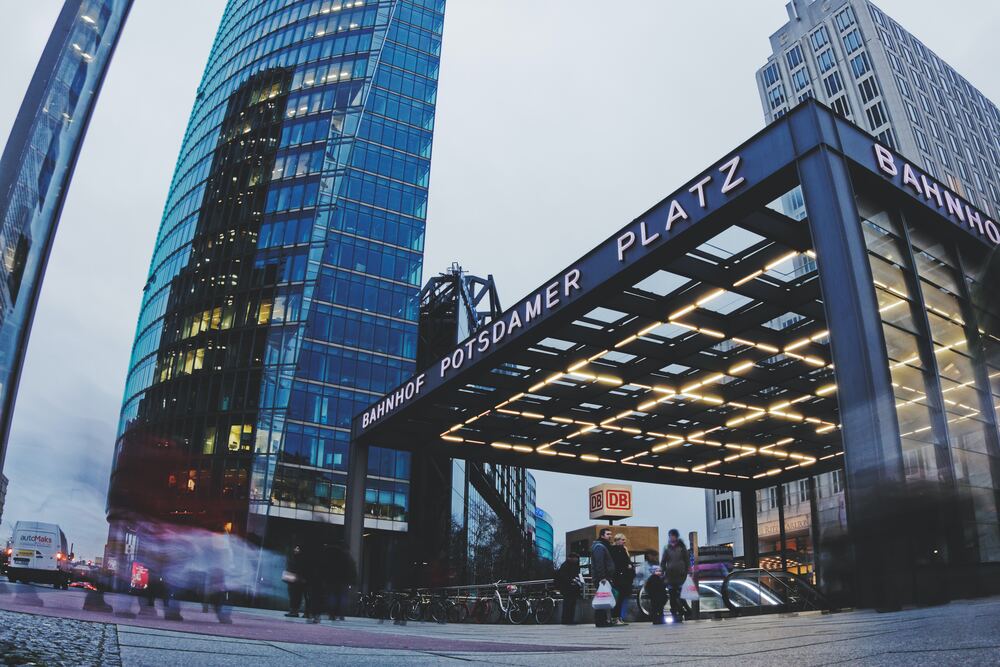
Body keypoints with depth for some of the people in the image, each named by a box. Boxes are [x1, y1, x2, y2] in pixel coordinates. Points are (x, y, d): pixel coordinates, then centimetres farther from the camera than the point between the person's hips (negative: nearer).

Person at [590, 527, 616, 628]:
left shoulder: (605, 546, 22)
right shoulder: (599, 546, -12)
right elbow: (599, 563, -21)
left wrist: (610, 577, 21)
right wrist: (602, 577, -25)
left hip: (605, 577, 10)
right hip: (601, 578, -10)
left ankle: (603, 620, 16)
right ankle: (601, 621, -7)